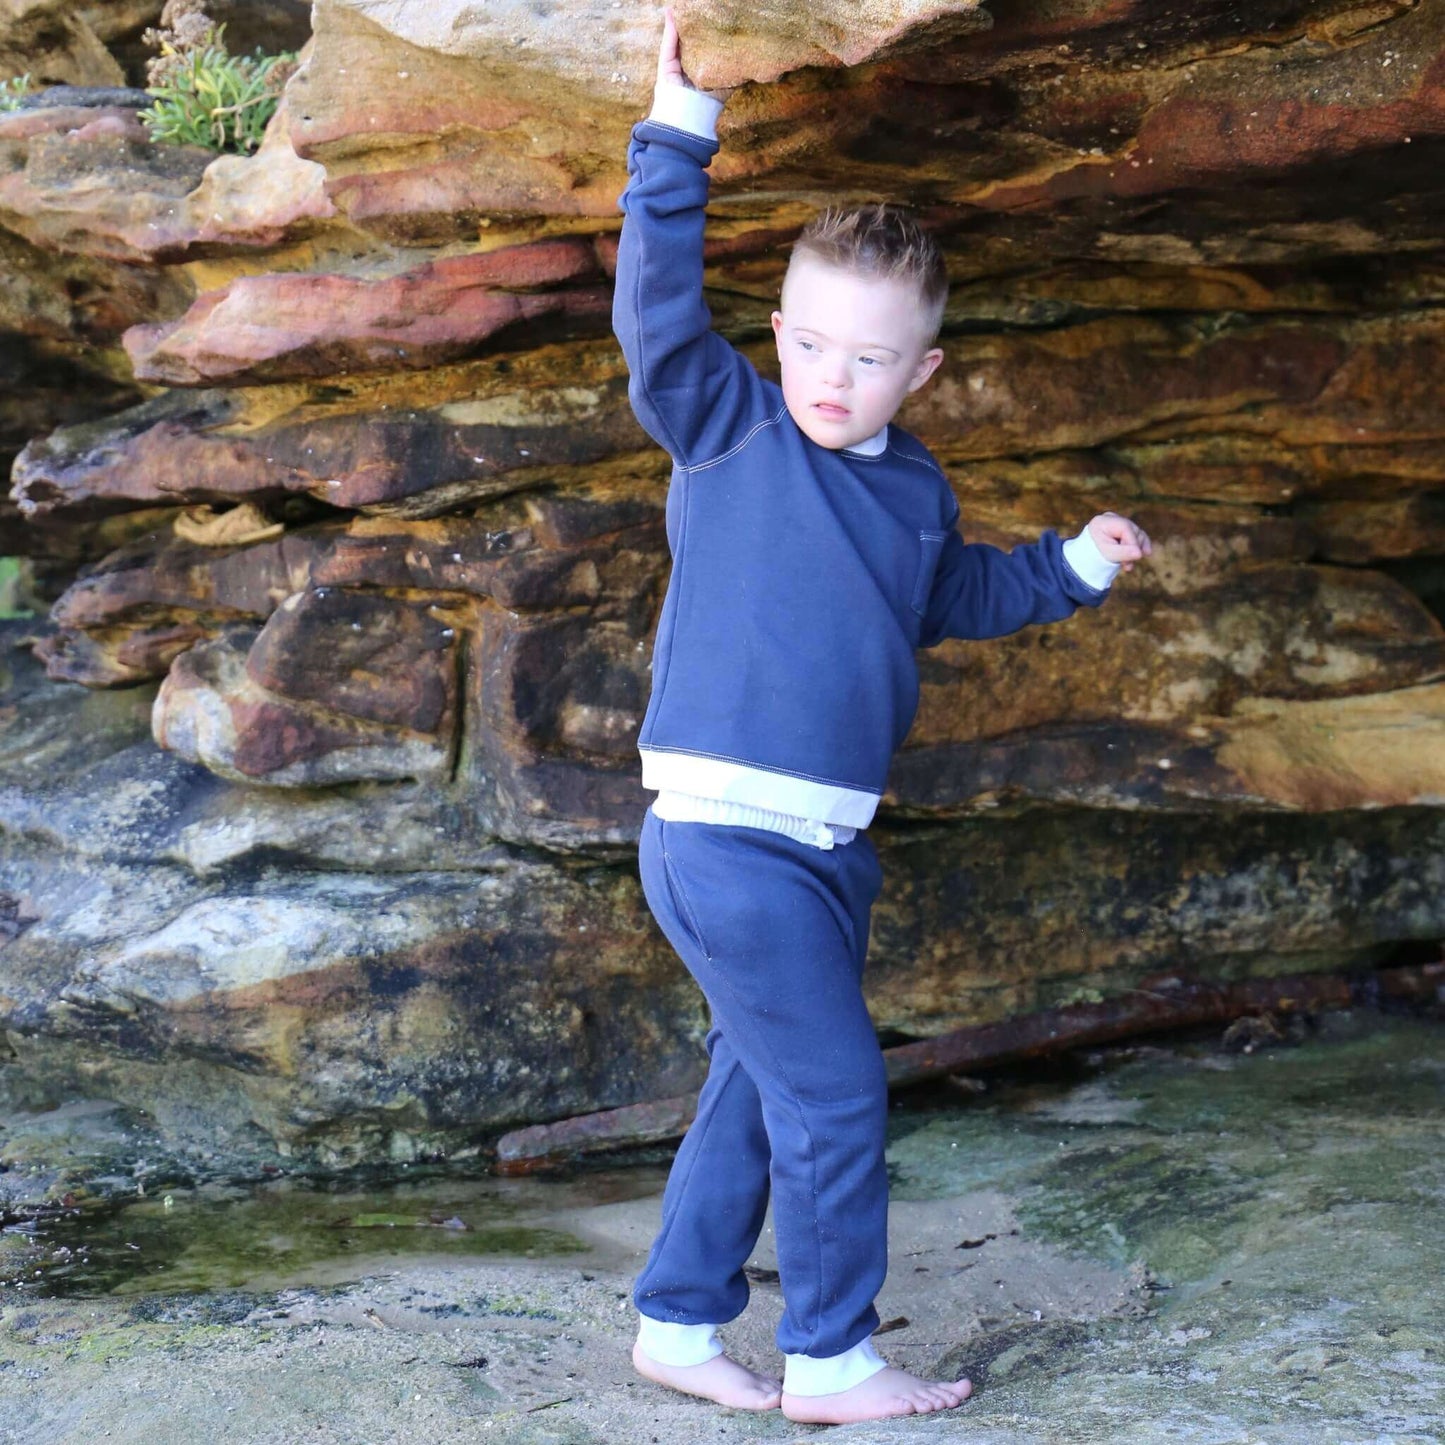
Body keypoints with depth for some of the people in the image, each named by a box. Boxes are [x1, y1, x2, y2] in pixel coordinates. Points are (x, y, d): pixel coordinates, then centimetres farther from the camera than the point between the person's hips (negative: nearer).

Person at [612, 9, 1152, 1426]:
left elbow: (958, 596, 32)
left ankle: (678, 1323, 30)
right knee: (833, 1091, -5)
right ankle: (830, 1360, 10)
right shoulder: (727, 427, -5)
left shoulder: (917, 489, 13)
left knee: (757, 1089, 16)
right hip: (723, 836, -7)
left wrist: (1074, 565, 24)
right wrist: (678, 138, -24)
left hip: (822, 847, 7)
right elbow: (659, 311, -20)